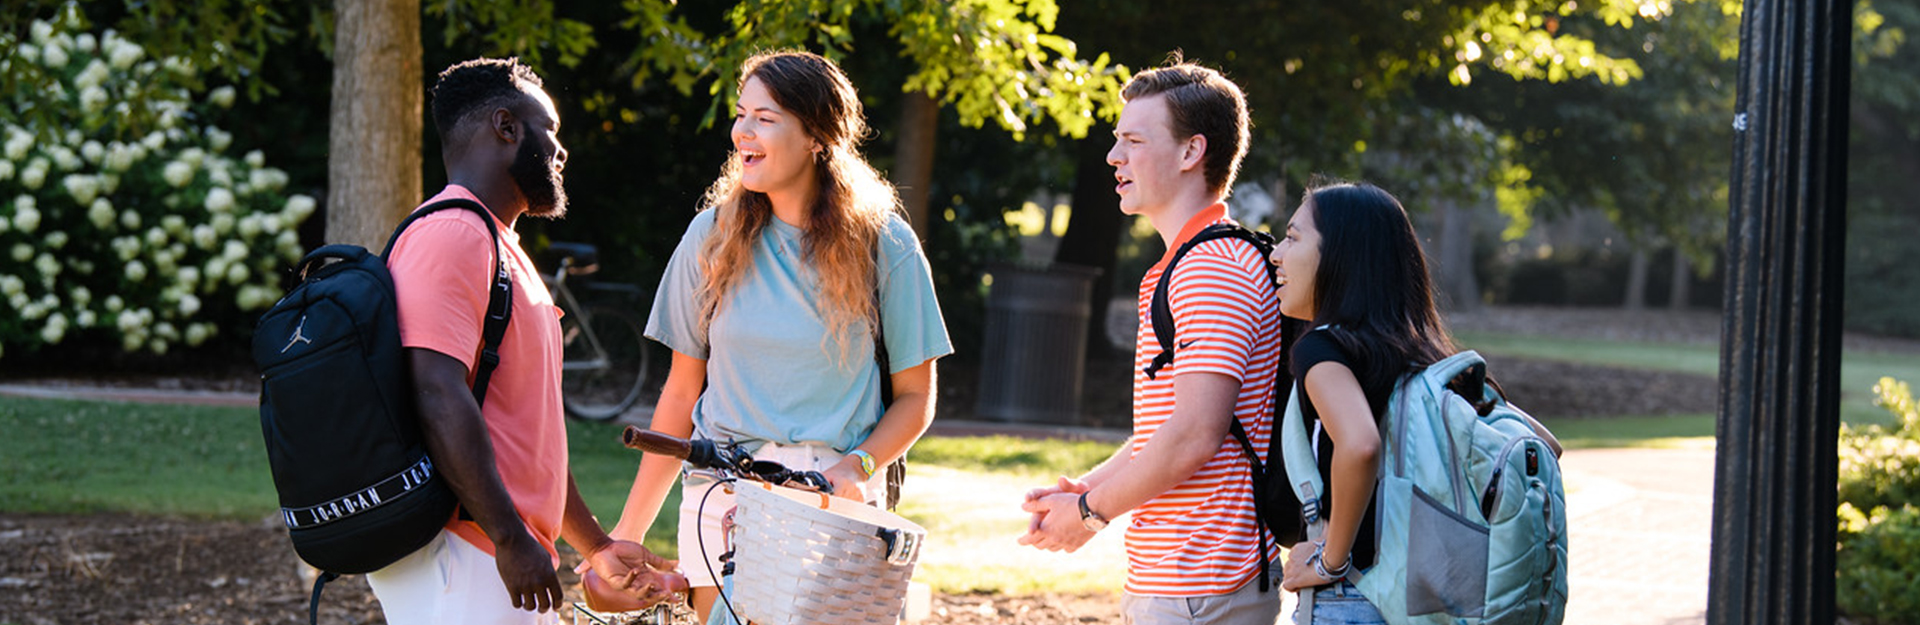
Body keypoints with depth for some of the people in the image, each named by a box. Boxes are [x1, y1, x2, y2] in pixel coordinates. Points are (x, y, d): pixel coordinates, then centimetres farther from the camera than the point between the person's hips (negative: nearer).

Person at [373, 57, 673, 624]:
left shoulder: (500, 248, 24)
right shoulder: (451, 236, -10)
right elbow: (440, 397, -21)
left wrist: (596, 546, 27)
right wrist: (511, 539, -25)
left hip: (509, 558, 10)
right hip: (462, 558, -10)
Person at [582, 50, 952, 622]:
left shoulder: (884, 246, -2)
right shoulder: (713, 236, 3)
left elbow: (914, 397, 3)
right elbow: (682, 392, 7)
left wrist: (857, 466, -16)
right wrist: (629, 531, 5)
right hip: (721, 499, 1)